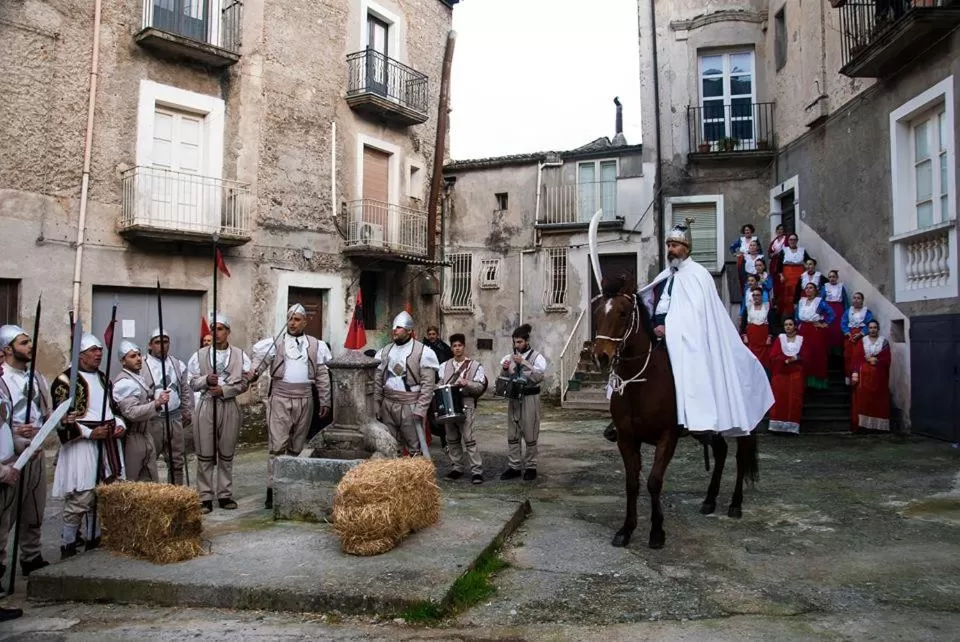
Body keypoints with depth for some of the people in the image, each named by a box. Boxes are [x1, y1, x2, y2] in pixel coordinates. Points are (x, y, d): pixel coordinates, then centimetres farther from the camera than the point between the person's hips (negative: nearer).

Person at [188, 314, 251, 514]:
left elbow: (244, 384, 1)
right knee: (205, 454, 1)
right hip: (206, 405, 0)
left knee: (227, 454, 7)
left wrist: (224, 390, -12)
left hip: (229, 406, 0)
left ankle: (225, 494, 16)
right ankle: (205, 497, 8)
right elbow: (193, 382, 5)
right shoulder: (200, 355, 7)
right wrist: (206, 380, -14)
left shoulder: (240, 355, 4)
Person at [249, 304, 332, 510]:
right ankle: (272, 489, -4)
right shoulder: (274, 342, 6)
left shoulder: (315, 345, 10)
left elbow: (323, 376, 11)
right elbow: (259, 360, -3)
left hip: (304, 399, 2)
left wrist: (324, 402, 9)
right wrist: (253, 373, -24)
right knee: (277, 445, -6)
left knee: (297, 446, 9)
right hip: (280, 397, -2)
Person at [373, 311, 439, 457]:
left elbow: (428, 383, -10)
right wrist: (376, 404, 7)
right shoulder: (385, 351, 10)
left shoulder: (422, 352, -7)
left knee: (415, 448, -1)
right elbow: (378, 380, 13)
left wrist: (420, 408, -15)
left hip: (410, 406, -5)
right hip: (387, 405, 5)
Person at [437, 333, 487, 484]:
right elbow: (439, 384, 14)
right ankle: (457, 467, 21)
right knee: (452, 439, 9)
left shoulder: (475, 365, 2)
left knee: (469, 438, -10)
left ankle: (477, 471, -7)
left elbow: (480, 386, -3)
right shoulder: (444, 366, 13)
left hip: (466, 405, -4)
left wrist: (467, 384, -20)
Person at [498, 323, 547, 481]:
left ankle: (530, 467, 12)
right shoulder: (510, 357, 9)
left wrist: (523, 363, -22)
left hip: (530, 398, -5)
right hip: (513, 398, 5)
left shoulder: (537, 357, -5)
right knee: (512, 435, 8)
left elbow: (539, 376, -18)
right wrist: (504, 369, -9)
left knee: (530, 435, 2)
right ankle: (514, 466, 16)